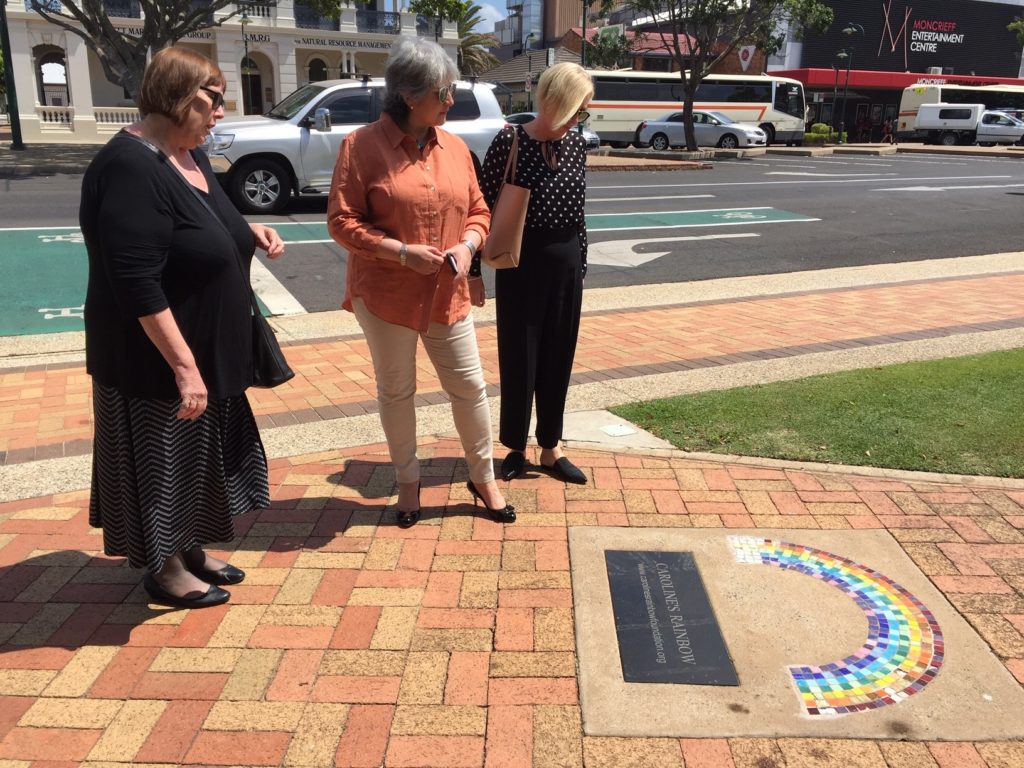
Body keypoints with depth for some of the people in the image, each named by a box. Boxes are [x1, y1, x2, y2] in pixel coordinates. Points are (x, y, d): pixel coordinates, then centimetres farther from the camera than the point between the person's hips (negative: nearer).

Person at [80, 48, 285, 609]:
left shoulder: (189, 156, 7)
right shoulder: (130, 168, -23)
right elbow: (137, 284, -28)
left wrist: (248, 231, 3)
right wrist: (184, 365, -29)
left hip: (208, 350, 9)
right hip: (158, 362, -9)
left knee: (198, 456, 20)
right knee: (163, 461, 7)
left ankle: (189, 550, 37)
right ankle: (164, 571, 25)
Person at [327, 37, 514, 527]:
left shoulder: (455, 147, 5)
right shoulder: (363, 145, -10)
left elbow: (477, 210, 13)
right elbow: (342, 221, -12)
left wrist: (467, 245, -9)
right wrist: (403, 253, -20)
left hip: (447, 294, 4)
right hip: (385, 294, -4)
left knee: (470, 387, 8)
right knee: (395, 391, 11)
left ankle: (483, 478, 28)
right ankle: (407, 481, 31)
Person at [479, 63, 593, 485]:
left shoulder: (576, 142, 4)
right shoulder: (509, 141, -11)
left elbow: (578, 211, 11)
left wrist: (581, 266, 12)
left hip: (565, 262, 5)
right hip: (520, 263, -4)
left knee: (558, 358, 11)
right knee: (519, 359, 5)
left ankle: (551, 449, 24)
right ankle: (515, 448, 22)